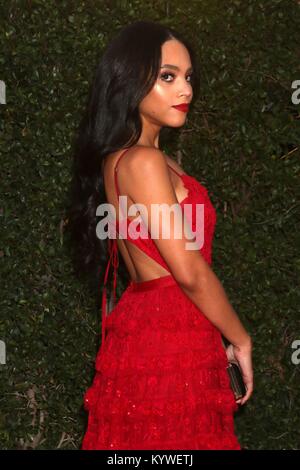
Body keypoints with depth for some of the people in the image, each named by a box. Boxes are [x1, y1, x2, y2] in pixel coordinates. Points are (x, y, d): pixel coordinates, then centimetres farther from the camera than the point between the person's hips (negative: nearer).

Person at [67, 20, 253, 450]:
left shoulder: (117, 158, 14)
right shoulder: (143, 161, -15)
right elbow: (189, 271, -17)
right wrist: (240, 341, -5)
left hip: (143, 329, 10)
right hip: (169, 343, -10)